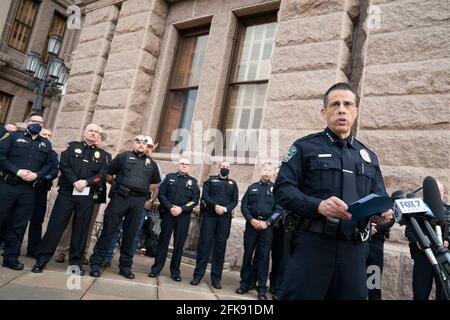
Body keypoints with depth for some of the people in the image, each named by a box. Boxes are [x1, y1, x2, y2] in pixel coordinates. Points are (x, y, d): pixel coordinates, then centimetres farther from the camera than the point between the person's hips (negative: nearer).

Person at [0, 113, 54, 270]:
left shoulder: (46, 144, 16)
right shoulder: (14, 136, 8)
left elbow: (49, 164, 9)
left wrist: (37, 174, -10)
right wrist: (17, 171, -14)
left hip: (29, 189, 3)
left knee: (19, 225, 7)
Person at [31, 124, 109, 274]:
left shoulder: (102, 154, 12)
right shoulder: (72, 146, 9)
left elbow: (102, 174, 0)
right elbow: (63, 164, -3)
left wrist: (86, 182, -15)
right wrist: (75, 181, -15)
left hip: (87, 196, 1)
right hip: (67, 192, -1)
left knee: (80, 229, 5)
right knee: (56, 225, -1)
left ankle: (76, 262, 14)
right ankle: (41, 259, 7)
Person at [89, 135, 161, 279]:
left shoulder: (151, 163, 16)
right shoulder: (124, 156, 6)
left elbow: (156, 183, 25)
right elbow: (108, 174, 9)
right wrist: (117, 185, 8)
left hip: (138, 202, 3)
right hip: (120, 198, -3)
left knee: (130, 234, 7)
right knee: (108, 231, -2)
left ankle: (125, 267, 15)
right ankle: (96, 263, 7)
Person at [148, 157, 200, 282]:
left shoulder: (193, 182, 9)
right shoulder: (169, 177, 9)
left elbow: (195, 200, 2)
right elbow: (161, 194, 1)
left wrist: (181, 209, -12)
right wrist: (170, 207, -12)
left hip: (184, 216, 1)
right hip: (168, 214, 0)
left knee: (179, 243, 4)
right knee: (163, 241, 3)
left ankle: (175, 271, 13)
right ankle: (156, 268, 11)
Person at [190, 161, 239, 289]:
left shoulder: (233, 184, 16)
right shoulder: (210, 180, 12)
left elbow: (235, 201, 8)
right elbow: (205, 196, -1)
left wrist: (225, 208, -11)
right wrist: (216, 206, -15)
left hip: (225, 218, 2)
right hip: (209, 215, -2)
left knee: (220, 246, 2)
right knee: (204, 244, -4)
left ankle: (216, 279, 8)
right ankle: (198, 275, 3)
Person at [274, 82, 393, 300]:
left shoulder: (369, 157, 18)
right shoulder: (305, 147, 3)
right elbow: (282, 189, -6)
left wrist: (385, 211, -8)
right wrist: (318, 206, -23)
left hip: (354, 249, 5)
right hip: (312, 244, -4)